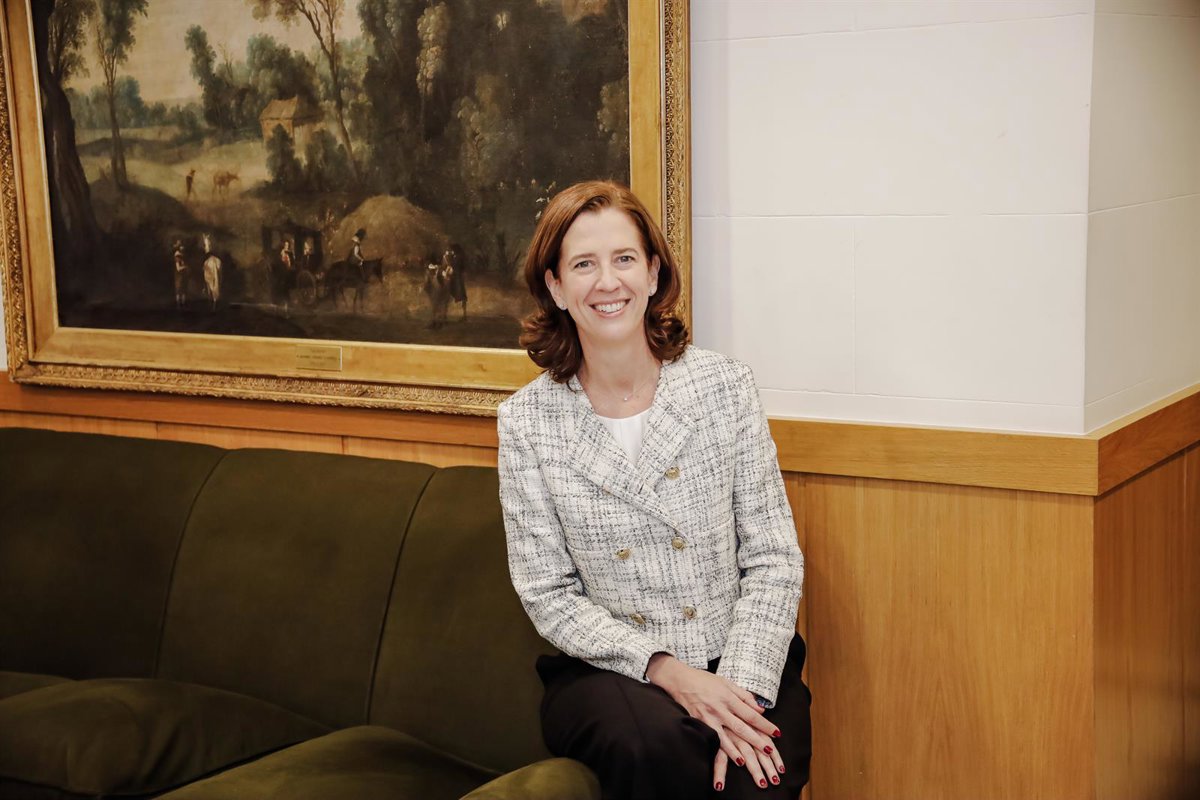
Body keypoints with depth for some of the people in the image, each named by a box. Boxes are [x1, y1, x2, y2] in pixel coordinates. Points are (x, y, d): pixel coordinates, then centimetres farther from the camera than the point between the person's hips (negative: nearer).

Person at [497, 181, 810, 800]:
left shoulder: (725, 388, 0)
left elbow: (773, 558, -1)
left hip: (741, 663, 0)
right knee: (651, 741, -33)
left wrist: (743, 689, -16)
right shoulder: (526, 421, 0)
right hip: (606, 671, 0)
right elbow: (547, 595, -1)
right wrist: (667, 672, -14)